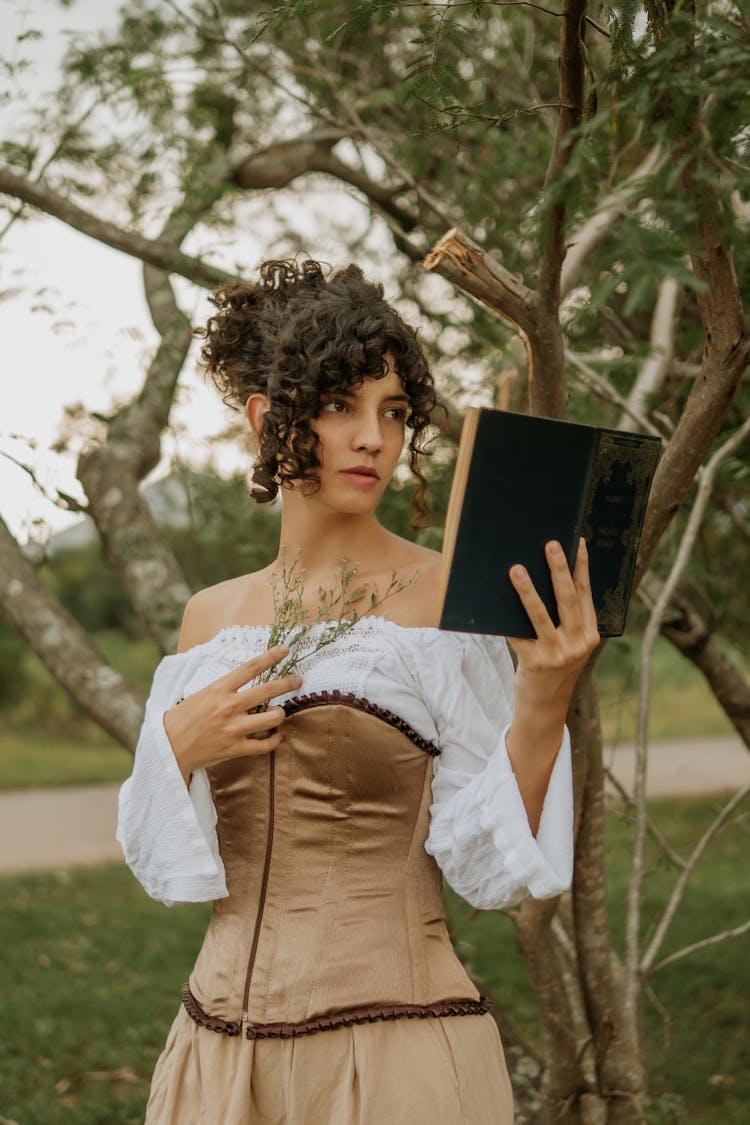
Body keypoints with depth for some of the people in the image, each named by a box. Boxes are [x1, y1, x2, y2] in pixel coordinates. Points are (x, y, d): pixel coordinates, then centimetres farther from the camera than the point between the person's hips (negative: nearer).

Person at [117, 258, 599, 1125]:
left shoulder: (450, 600, -7)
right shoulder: (214, 616, 6)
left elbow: (490, 865, -10)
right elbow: (163, 860, 10)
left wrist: (542, 709, -24)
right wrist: (176, 748, -8)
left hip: (394, 1050, -4)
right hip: (222, 1049, 4)